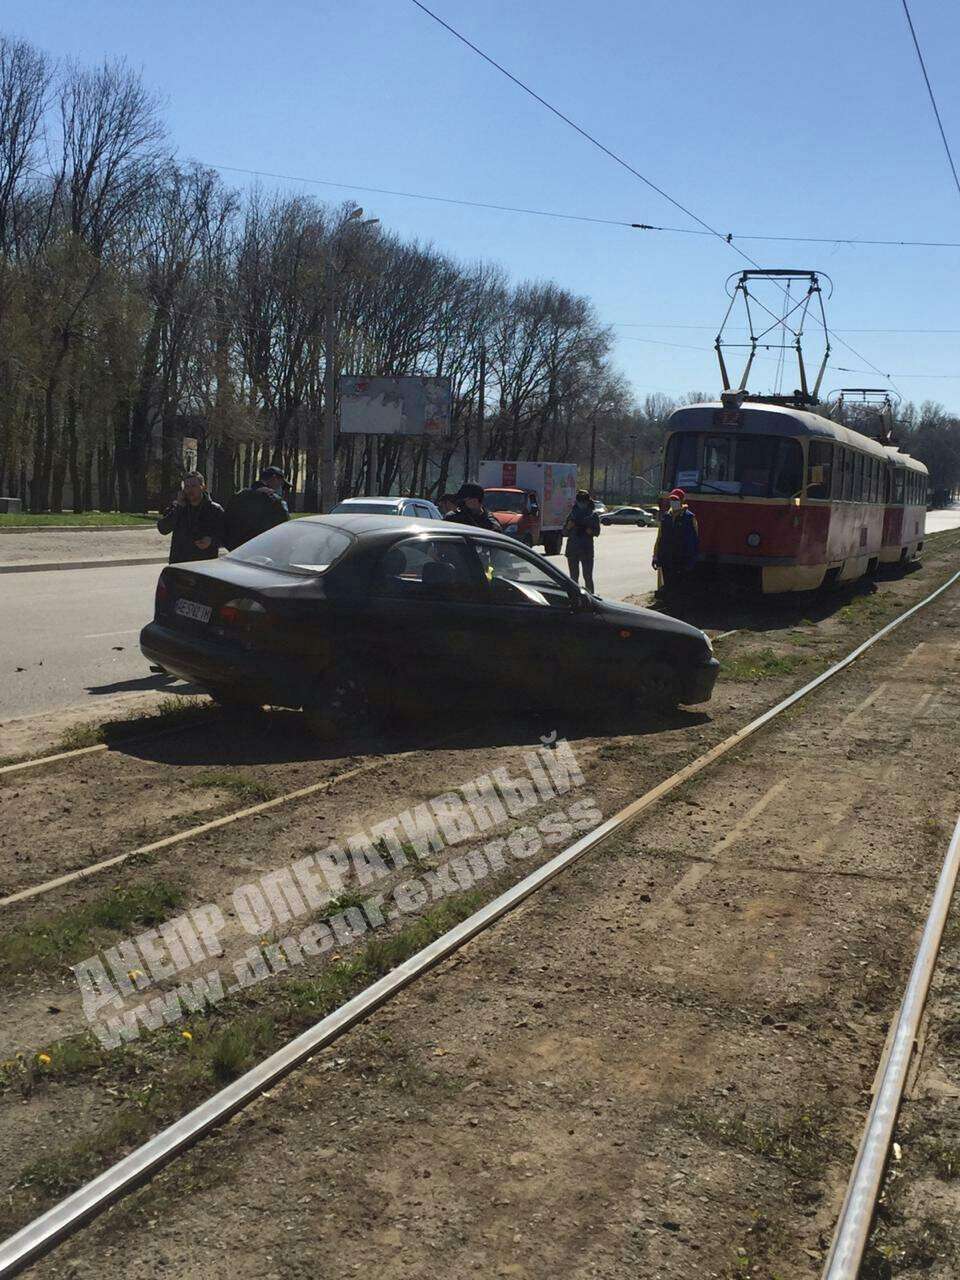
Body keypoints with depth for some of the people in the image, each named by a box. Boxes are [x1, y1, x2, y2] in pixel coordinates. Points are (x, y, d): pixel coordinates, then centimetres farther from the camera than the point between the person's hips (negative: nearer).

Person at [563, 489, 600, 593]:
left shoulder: (593, 515, 4)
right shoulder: (573, 514, 10)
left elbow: (597, 532, 2)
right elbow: (565, 532, 12)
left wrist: (590, 531, -19)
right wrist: (569, 526, -9)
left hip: (587, 550, -3)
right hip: (572, 549, 3)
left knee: (588, 576, -6)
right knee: (574, 576, 6)